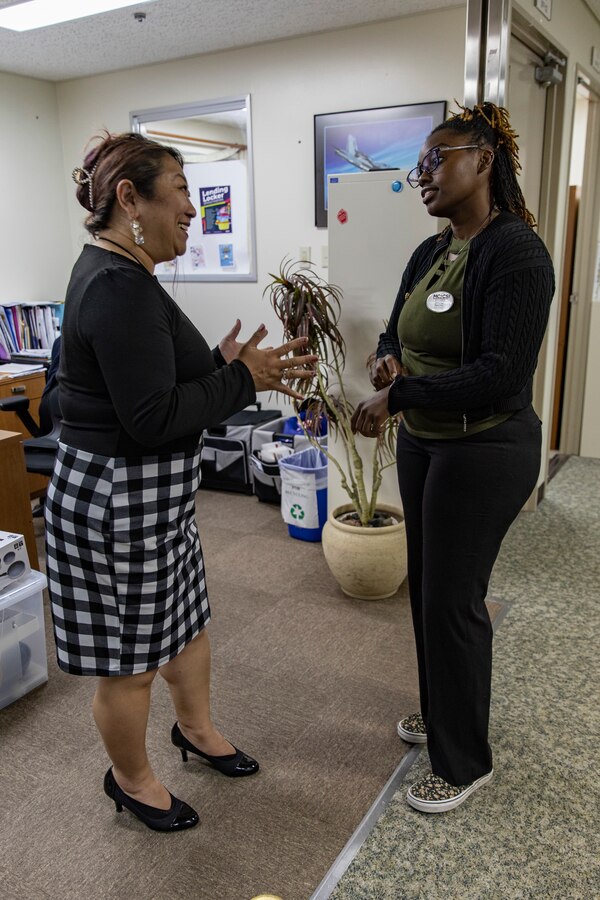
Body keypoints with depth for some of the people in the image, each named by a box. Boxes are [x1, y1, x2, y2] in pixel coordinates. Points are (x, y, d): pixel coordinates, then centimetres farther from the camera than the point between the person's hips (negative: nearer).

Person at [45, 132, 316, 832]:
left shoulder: (118, 273, 10)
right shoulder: (118, 287, -23)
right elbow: (153, 416, -27)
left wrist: (225, 364, 2)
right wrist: (241, 380, -17)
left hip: (155, 490, 10)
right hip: (118, 499, -10)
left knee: (187, 618, 25)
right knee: (130, 658, 11)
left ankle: (196, 728, 49)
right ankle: (131, 779, 36)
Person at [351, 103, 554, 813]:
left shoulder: (516, 251, -17)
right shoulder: (428, 255, 8)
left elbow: (502, 375, -25)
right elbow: (395, 333, 17)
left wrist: (397, 396, -23)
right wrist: (388, 361, -7)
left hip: (484, 451, -8)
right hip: (422, 442, 9)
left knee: (452, 601, 1)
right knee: (426, 586, 18)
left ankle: (464, 761, 23)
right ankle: (441, 712, 41)